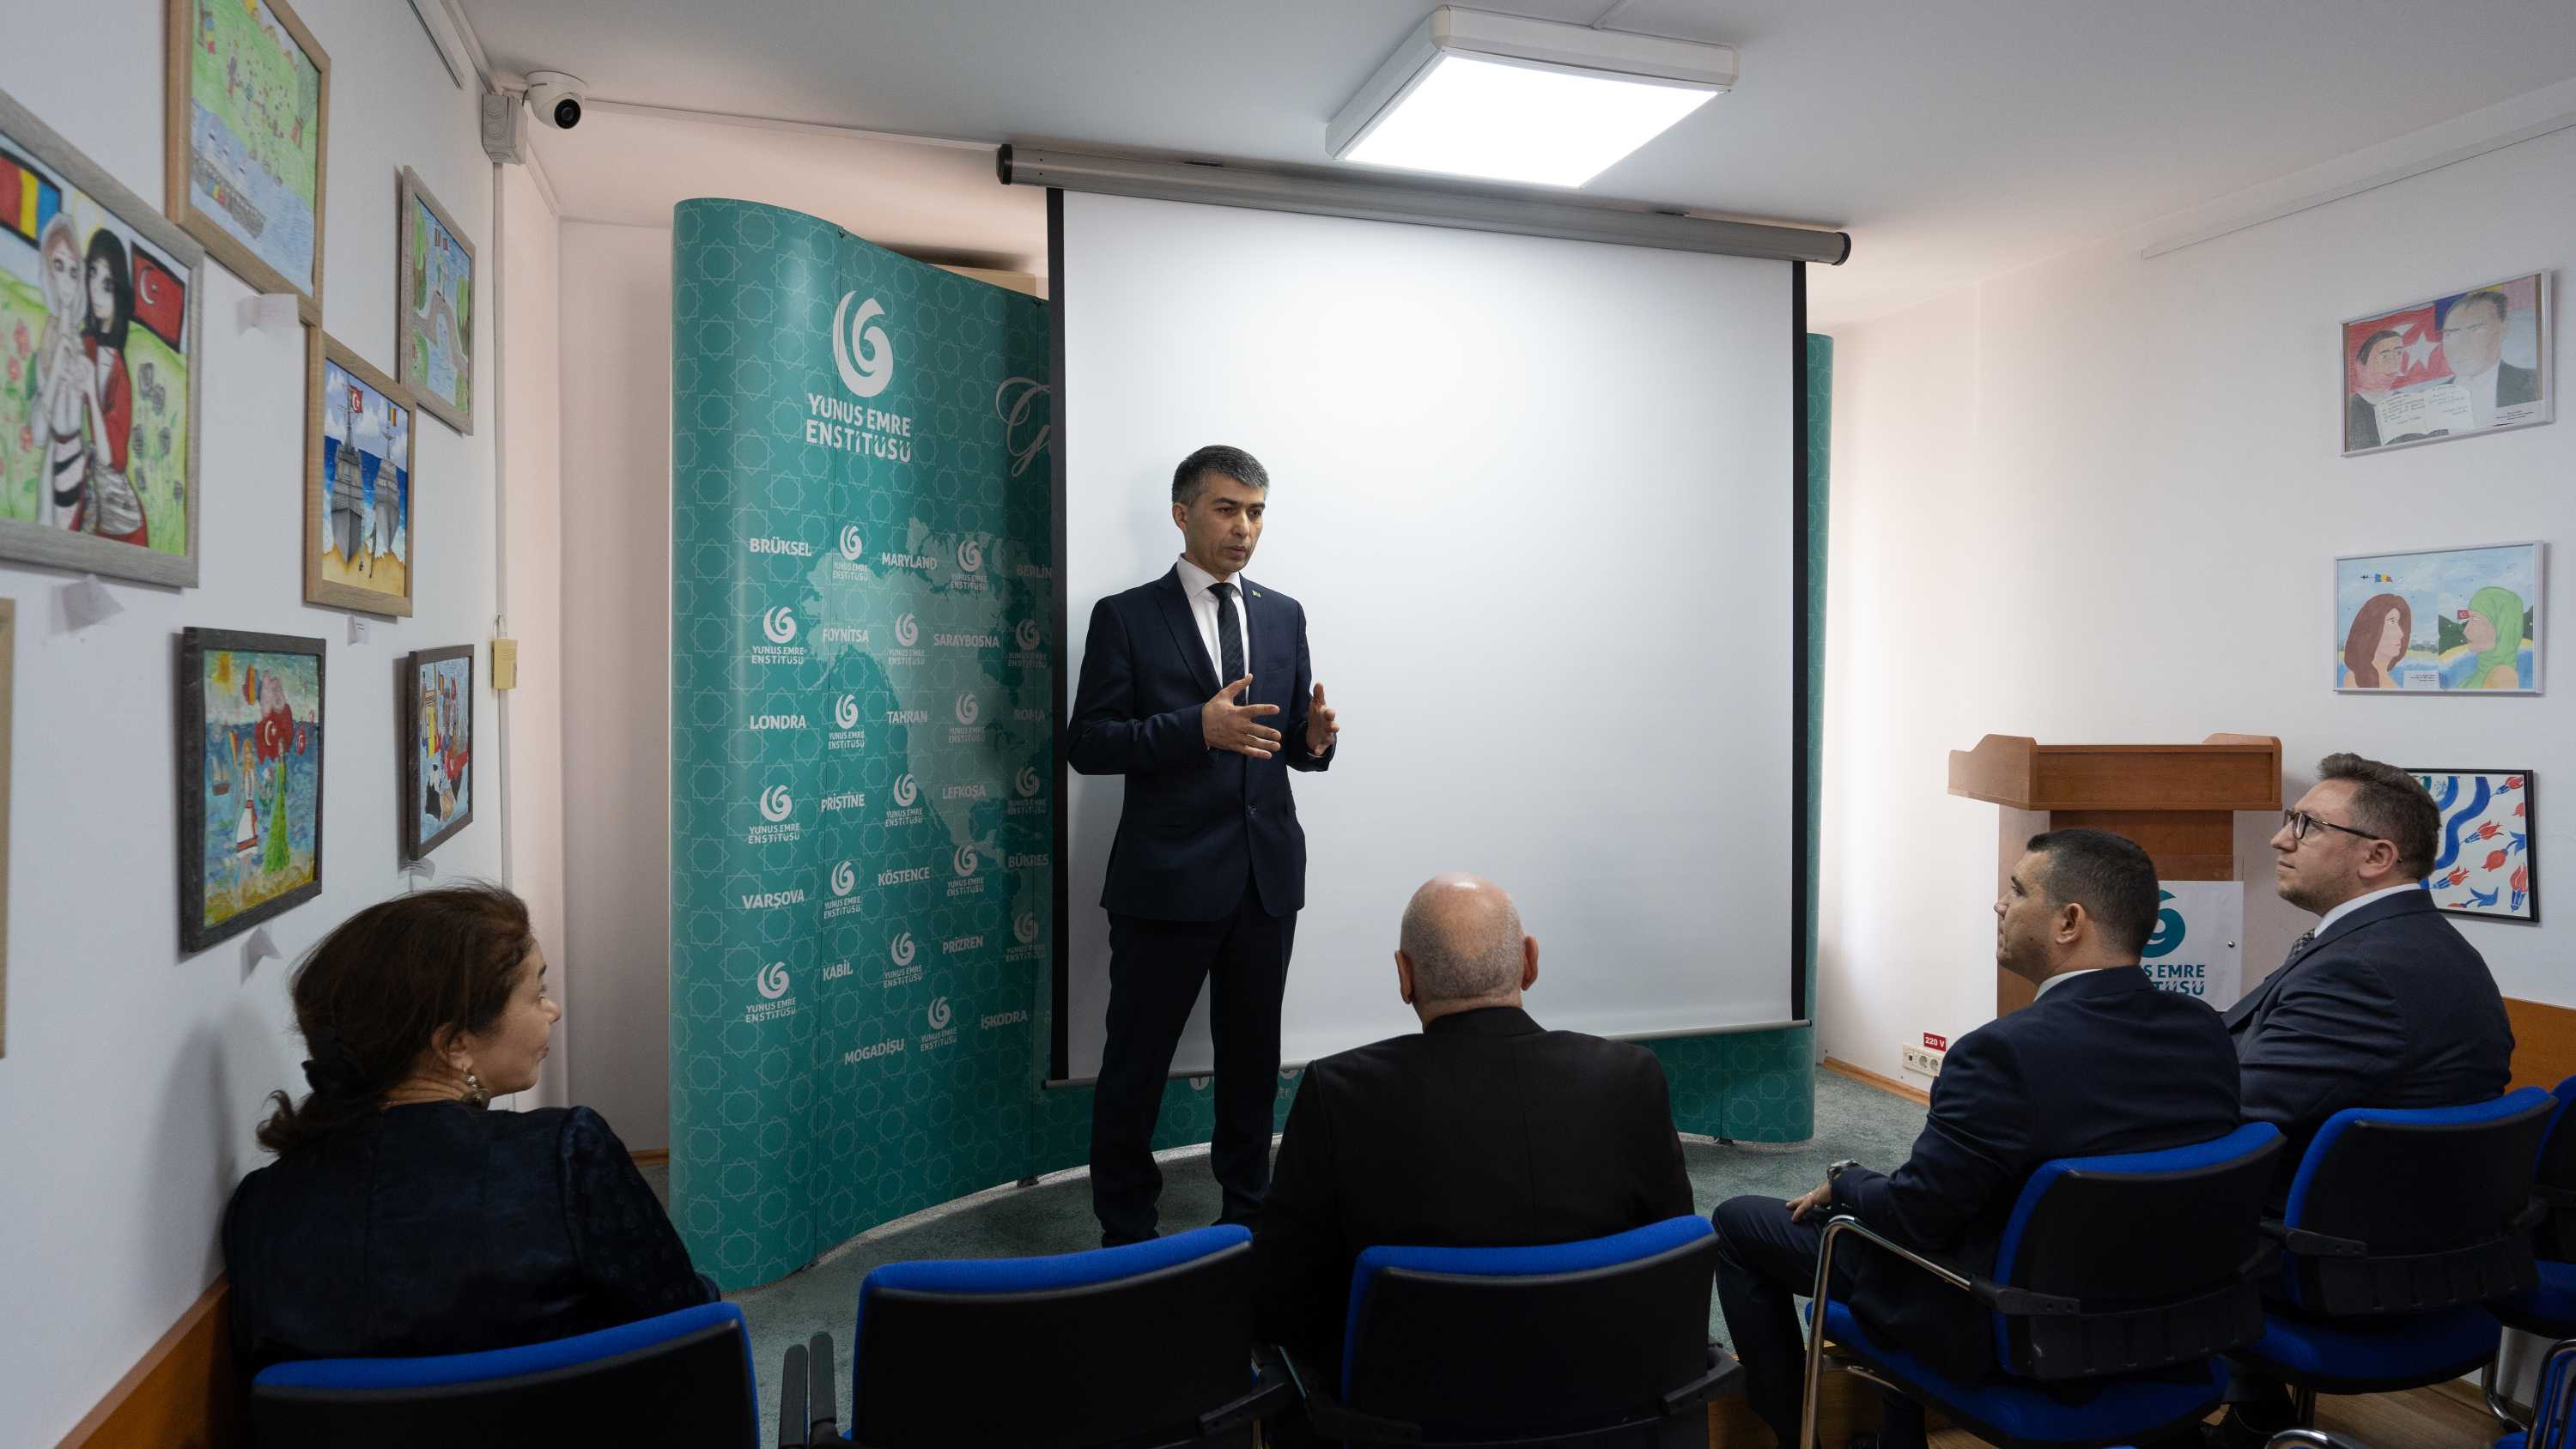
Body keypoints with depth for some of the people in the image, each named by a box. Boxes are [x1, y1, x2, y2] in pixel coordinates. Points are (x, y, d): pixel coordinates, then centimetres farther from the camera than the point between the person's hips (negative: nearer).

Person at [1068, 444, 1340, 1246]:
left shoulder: (1284, 615, 10)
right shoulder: (1125, 616, -4)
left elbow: (1288, 735, 14)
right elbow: (1087, 742, -9)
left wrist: (1314, 737, -10)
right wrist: (1197, 727, -22)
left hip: (1266, 875, 4)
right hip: (1168, 878, -4)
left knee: (1253, 1056, 16)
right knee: (1137, 1060, 6)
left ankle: (1247, 1211, 35)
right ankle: (1125, 1232, 24)